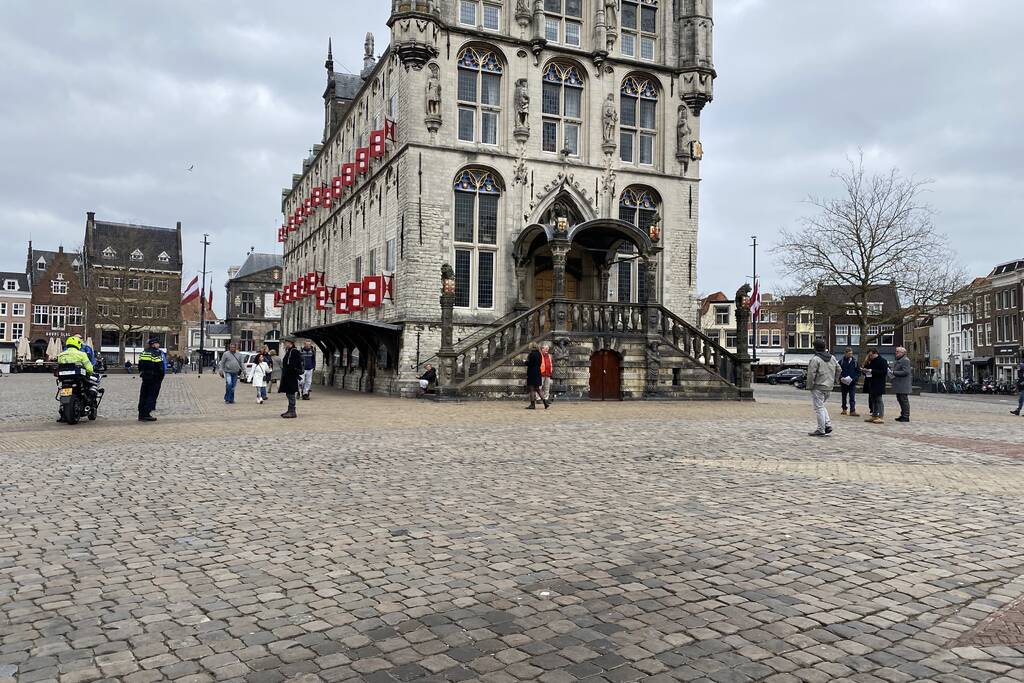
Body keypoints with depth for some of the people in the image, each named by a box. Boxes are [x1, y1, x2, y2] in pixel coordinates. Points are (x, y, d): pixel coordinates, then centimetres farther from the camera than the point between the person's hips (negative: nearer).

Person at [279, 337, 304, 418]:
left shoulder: (294, 352, -15)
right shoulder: (289, 351, 16)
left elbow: (292, 366, -22)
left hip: (291, 377, -10)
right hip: (287, 376, 10)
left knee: (291, 393, -6)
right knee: (289, 393, 15)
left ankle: (292, 412, -2)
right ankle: (290, 410, 22)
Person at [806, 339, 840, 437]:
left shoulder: (815, 359, -14)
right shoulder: (832, 358, 10)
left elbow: (811, 374, -17)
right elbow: (839, 370, 16)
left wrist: (810, 386, -8)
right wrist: (833, 381, 21)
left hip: (818, 387, -8)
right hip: (829, 387, 8)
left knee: (819, 407, -2)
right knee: (822, 406, 21)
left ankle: (821, 430, -1)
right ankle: (828, 425, 13)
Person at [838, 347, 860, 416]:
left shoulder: (855, 361, 2)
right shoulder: (841, 361, -2)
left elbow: (858, 372, 6)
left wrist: (853, 378, -10)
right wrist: (841, 378, -16)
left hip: (852, 382, 0)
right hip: (843, 382, 0)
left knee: (852, 397, -6)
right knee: (844, 396, 13)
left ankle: (852, 411, -9)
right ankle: (844, 409, 25)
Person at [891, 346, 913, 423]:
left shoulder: (905, 360, -13)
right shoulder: (898, 360, 19)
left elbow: (905, 372, -21)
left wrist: (894, 372, -18)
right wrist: (892, 372, 11)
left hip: (903, 385, -10)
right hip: (899, 385, 10)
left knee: (904, 400, -6)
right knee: (900, 399, 14)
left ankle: (906, 417, -2)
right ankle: (903, 415, 22)